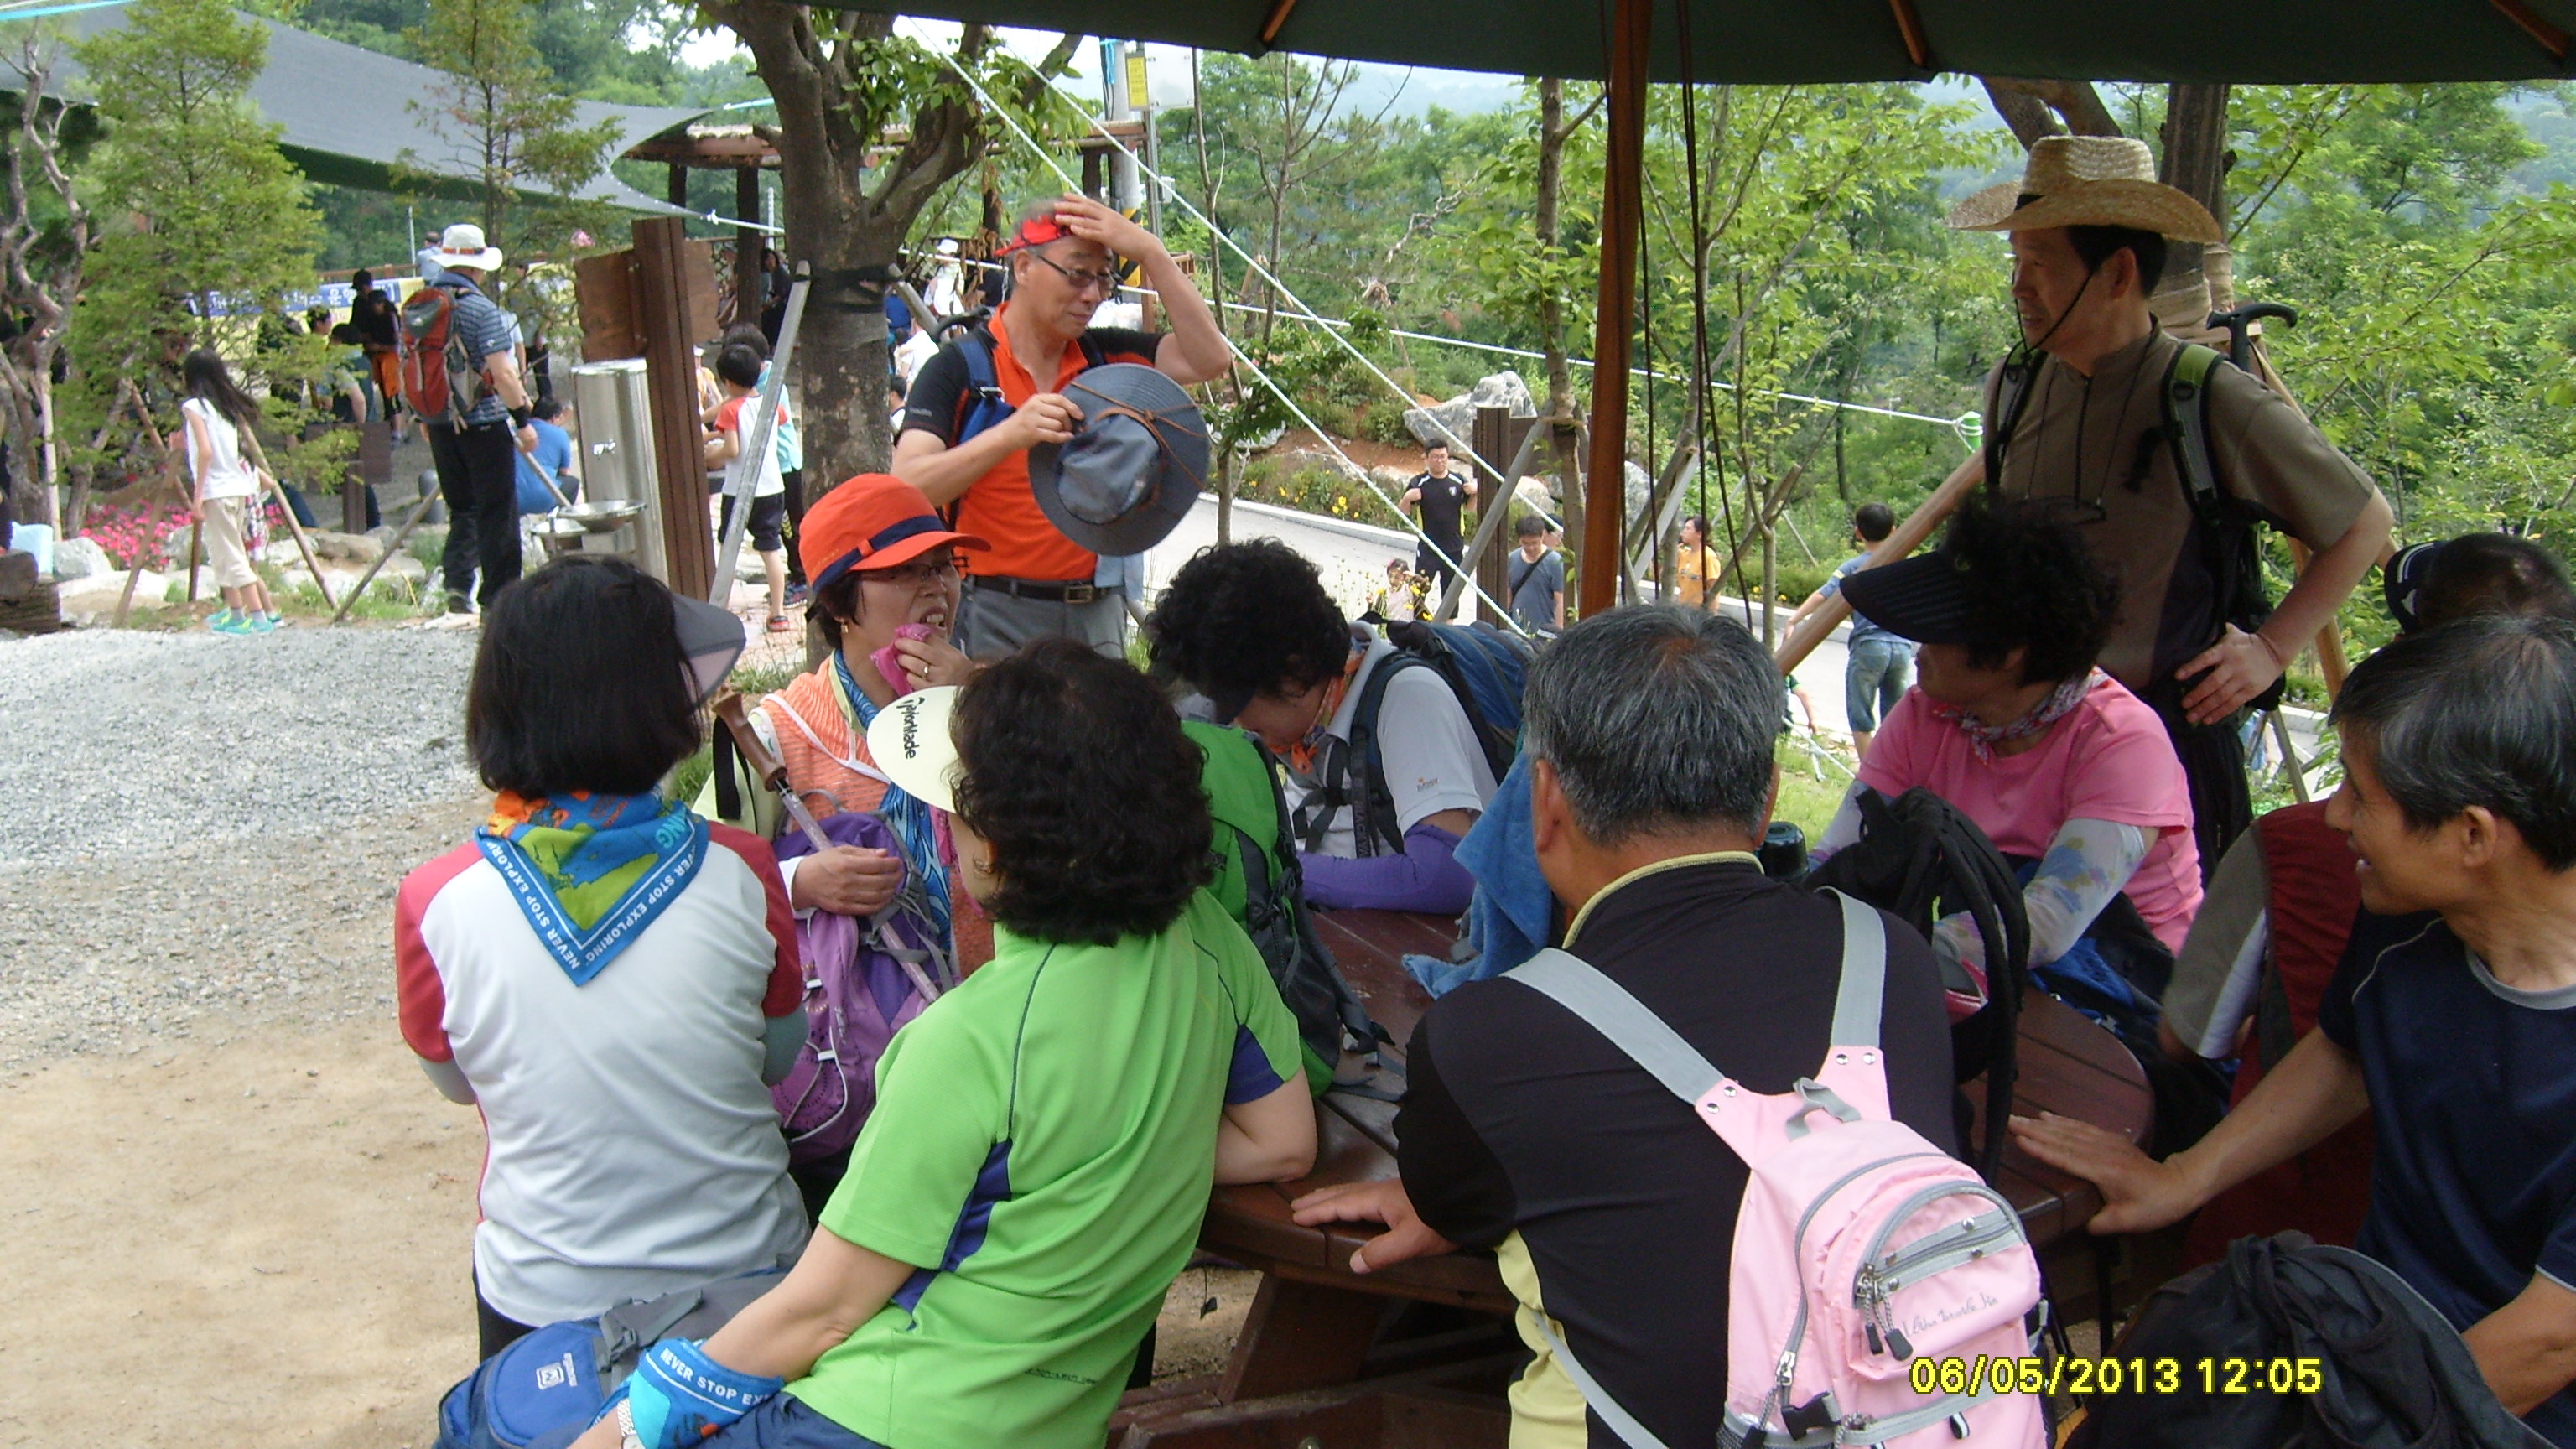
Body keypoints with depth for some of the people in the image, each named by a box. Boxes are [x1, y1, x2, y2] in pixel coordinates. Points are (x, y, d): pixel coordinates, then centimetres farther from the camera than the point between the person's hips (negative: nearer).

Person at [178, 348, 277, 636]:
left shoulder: (194, 406, -8)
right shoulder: (230, 404, 11)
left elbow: (205, 451, -17)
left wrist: (197, 494, -15)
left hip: (217, 490, -7)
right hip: (239, 486, 7)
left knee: (232, 557, -5)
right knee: (223, 553, 18)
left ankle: (259, 618, -8)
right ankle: (235, 613, 24)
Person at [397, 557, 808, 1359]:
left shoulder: (437, 904, -18)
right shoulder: (739, 872, -18)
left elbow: (455, 1079, 2)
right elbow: (781, 1055, -2)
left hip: (541, 1302, 0)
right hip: (746, 1271, 0)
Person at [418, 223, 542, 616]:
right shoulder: (482, 310, -14)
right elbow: (501, 372, -19)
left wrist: (423, 416, 24)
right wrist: (523, 418, -13)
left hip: (439, 422, 6)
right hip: (484, 422, -6)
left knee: (462, 507, 18)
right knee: (497, 510, 1)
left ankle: (457, 581, 7)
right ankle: (498, 597, 4)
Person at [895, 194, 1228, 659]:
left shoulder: (1103, 356, 9)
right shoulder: (959, 367, -6)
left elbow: (1208, 358, -3)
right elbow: (906, 488, -17)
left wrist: (1150, 251, -8)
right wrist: (1010, 434, -32)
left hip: (1095, 615, 4)